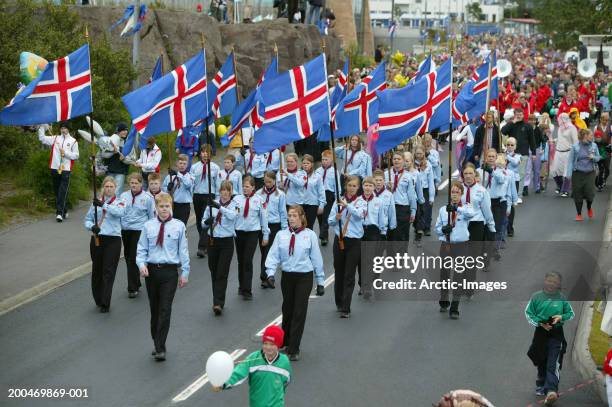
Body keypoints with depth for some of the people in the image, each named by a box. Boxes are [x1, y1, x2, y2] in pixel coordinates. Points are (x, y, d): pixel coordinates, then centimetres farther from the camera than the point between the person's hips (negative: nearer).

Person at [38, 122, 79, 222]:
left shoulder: (73, 141, 4)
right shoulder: (55, 138, 12)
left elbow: (76, 155, 2)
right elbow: (42, 138, 9)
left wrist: (65, 153, -11)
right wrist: (42, 127, 0)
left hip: (66, 169, -4)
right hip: (55, 168, 4)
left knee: (63, 192, -11)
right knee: (56, 191, 10)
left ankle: (60, 213, -15)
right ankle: (64, 211, 23)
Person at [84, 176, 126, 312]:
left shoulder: (119, 202, 2)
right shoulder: (96, 202, 9)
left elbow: (119, 212, -21)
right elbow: (87, 219, 11)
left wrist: (103, 205, -34)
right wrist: (92, 227, -12)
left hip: (113, 240, -3)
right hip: (97, 239, 3)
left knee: (108, 272, -6)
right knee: (96, 271, 11)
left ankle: (105, 303, -4)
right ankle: (98, 299, 28)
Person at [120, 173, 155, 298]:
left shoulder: (147, 198, -2)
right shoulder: (123, 196, 7)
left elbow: (152, 216, 4)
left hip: (139, 230, -5)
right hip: (125, 230, 5)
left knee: (134, 258, -10)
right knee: (128, 257, 11)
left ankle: (133, 288, -4)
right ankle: (136, 283, 26)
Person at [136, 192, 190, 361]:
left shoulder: (178, 226, -1)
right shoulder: (148, 226, 3)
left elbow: (183, 250, 3)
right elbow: (141, 248, 7)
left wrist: (185, 272, 2)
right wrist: (141, 264, -11)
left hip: (169, 271, -2)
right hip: (151, 270, 2)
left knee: (165, 310, -8)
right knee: (154, 309, 12)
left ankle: (160, 349, -7)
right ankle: (157, 344, 26)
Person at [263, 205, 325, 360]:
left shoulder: (310, 235, -2)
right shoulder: (281, 235, 3)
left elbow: (316, 259, 1)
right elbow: (273, 256, -1)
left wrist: (320, 282, 2)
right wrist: (270, 273, -17)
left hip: (304, 277, -2)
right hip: (287, 276, 3)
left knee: (299, 312, -5)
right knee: (287, 310, 13)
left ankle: (294, 349, -1)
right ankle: (285, 341, 33)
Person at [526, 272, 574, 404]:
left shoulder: (562, 298, 1)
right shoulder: (536, 297, 0)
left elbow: (571, 314, 9)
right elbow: (528, 313, 2)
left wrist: (561, 317, -12)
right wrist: (540, 323, -12)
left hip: (556, 335, -2)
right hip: (540, 333, 2)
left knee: (553, 364, -13)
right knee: (541, 363, 13)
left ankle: (551, 391, -24)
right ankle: (540, 386, 31)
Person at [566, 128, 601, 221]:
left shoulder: (594, 146, 3)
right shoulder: (575, 147, -6)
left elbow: (598, 158, 14)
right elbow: (570, 160, -4)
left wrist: (593, 158, -10)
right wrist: (569, 173, -11)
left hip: (590, 173, 2)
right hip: (578, 174, -1)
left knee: (590, 193, -7)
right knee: (578, 195, 3)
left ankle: (589, 208, 26)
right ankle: (579, 214, 21)